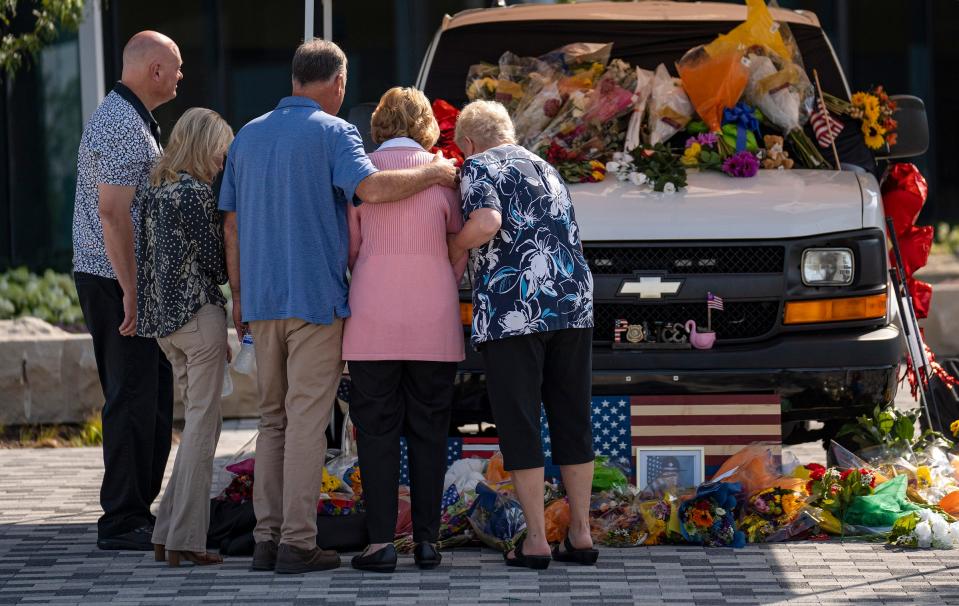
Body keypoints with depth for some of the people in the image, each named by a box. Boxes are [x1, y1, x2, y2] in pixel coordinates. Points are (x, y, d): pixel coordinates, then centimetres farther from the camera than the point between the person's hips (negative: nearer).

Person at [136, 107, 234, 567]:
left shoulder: (155, 191, 12)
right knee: (201, 425, -3)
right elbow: (216, 266, -11)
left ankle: (167, 533, 13)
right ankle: (184, 539, -5)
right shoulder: (197, 193, -13)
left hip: (162, 321, 8)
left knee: (202, 423, 16)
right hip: (199, 313, -8)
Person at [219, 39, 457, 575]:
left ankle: (267, 538, 8)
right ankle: (297, 542, -7)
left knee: (273, 420, 12)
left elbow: (231, 224, 14)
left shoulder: (249, 136, 13)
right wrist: (434, 173, -10)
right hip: (316, 298, -6)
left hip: (262, 302, 6)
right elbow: (370, 188, -24)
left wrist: (240, 298, 20)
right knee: (307, 421, -5)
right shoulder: (332, 132, -6)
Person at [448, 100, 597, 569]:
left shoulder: (480, 167, 1)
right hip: (571, 303, 6)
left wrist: (452, 249, 0)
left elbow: (486, 223, -16)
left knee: (519, 424, -2)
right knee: (572, 420, 10)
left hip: (511, 310, -6)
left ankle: (536, 541, -3)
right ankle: (580, 535, 10)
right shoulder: (545, 169, 23)